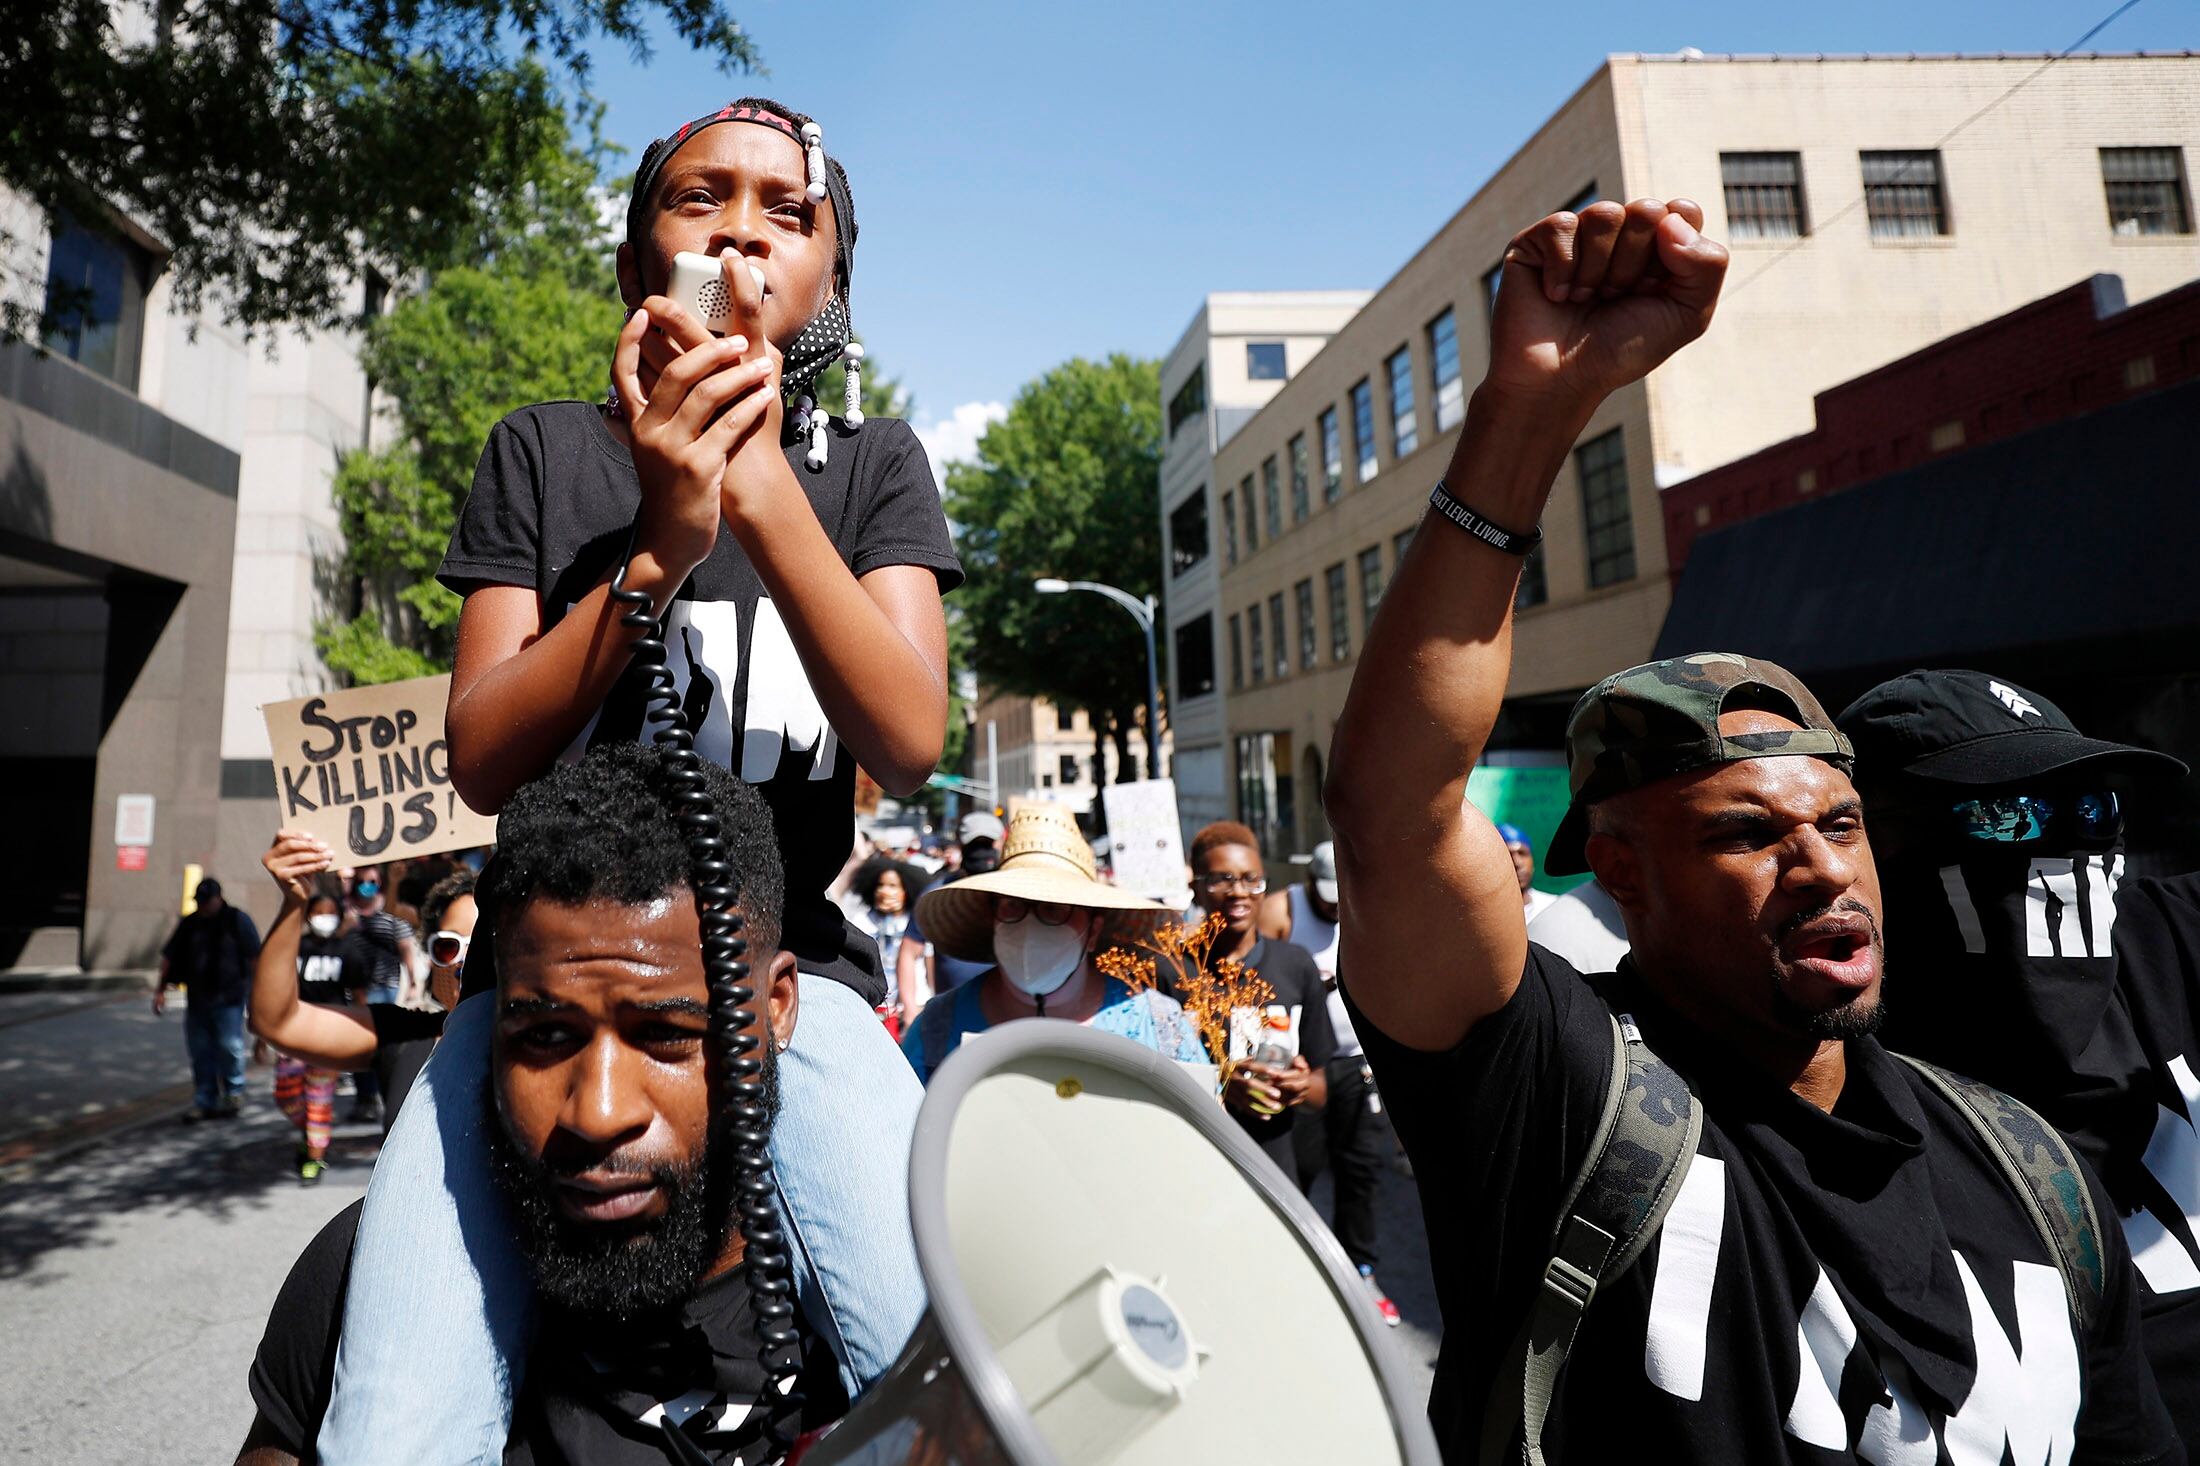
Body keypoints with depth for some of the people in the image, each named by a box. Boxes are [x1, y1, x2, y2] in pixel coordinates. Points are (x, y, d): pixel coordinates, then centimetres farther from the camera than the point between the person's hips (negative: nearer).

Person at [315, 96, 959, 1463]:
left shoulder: (872, 463, 6)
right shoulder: (544, 450, 7)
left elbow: (911, 744, -10)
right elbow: (483, 762, -3)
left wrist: (763, 485, -21)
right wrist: (659, 547, -18)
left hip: (787, 962, 0)